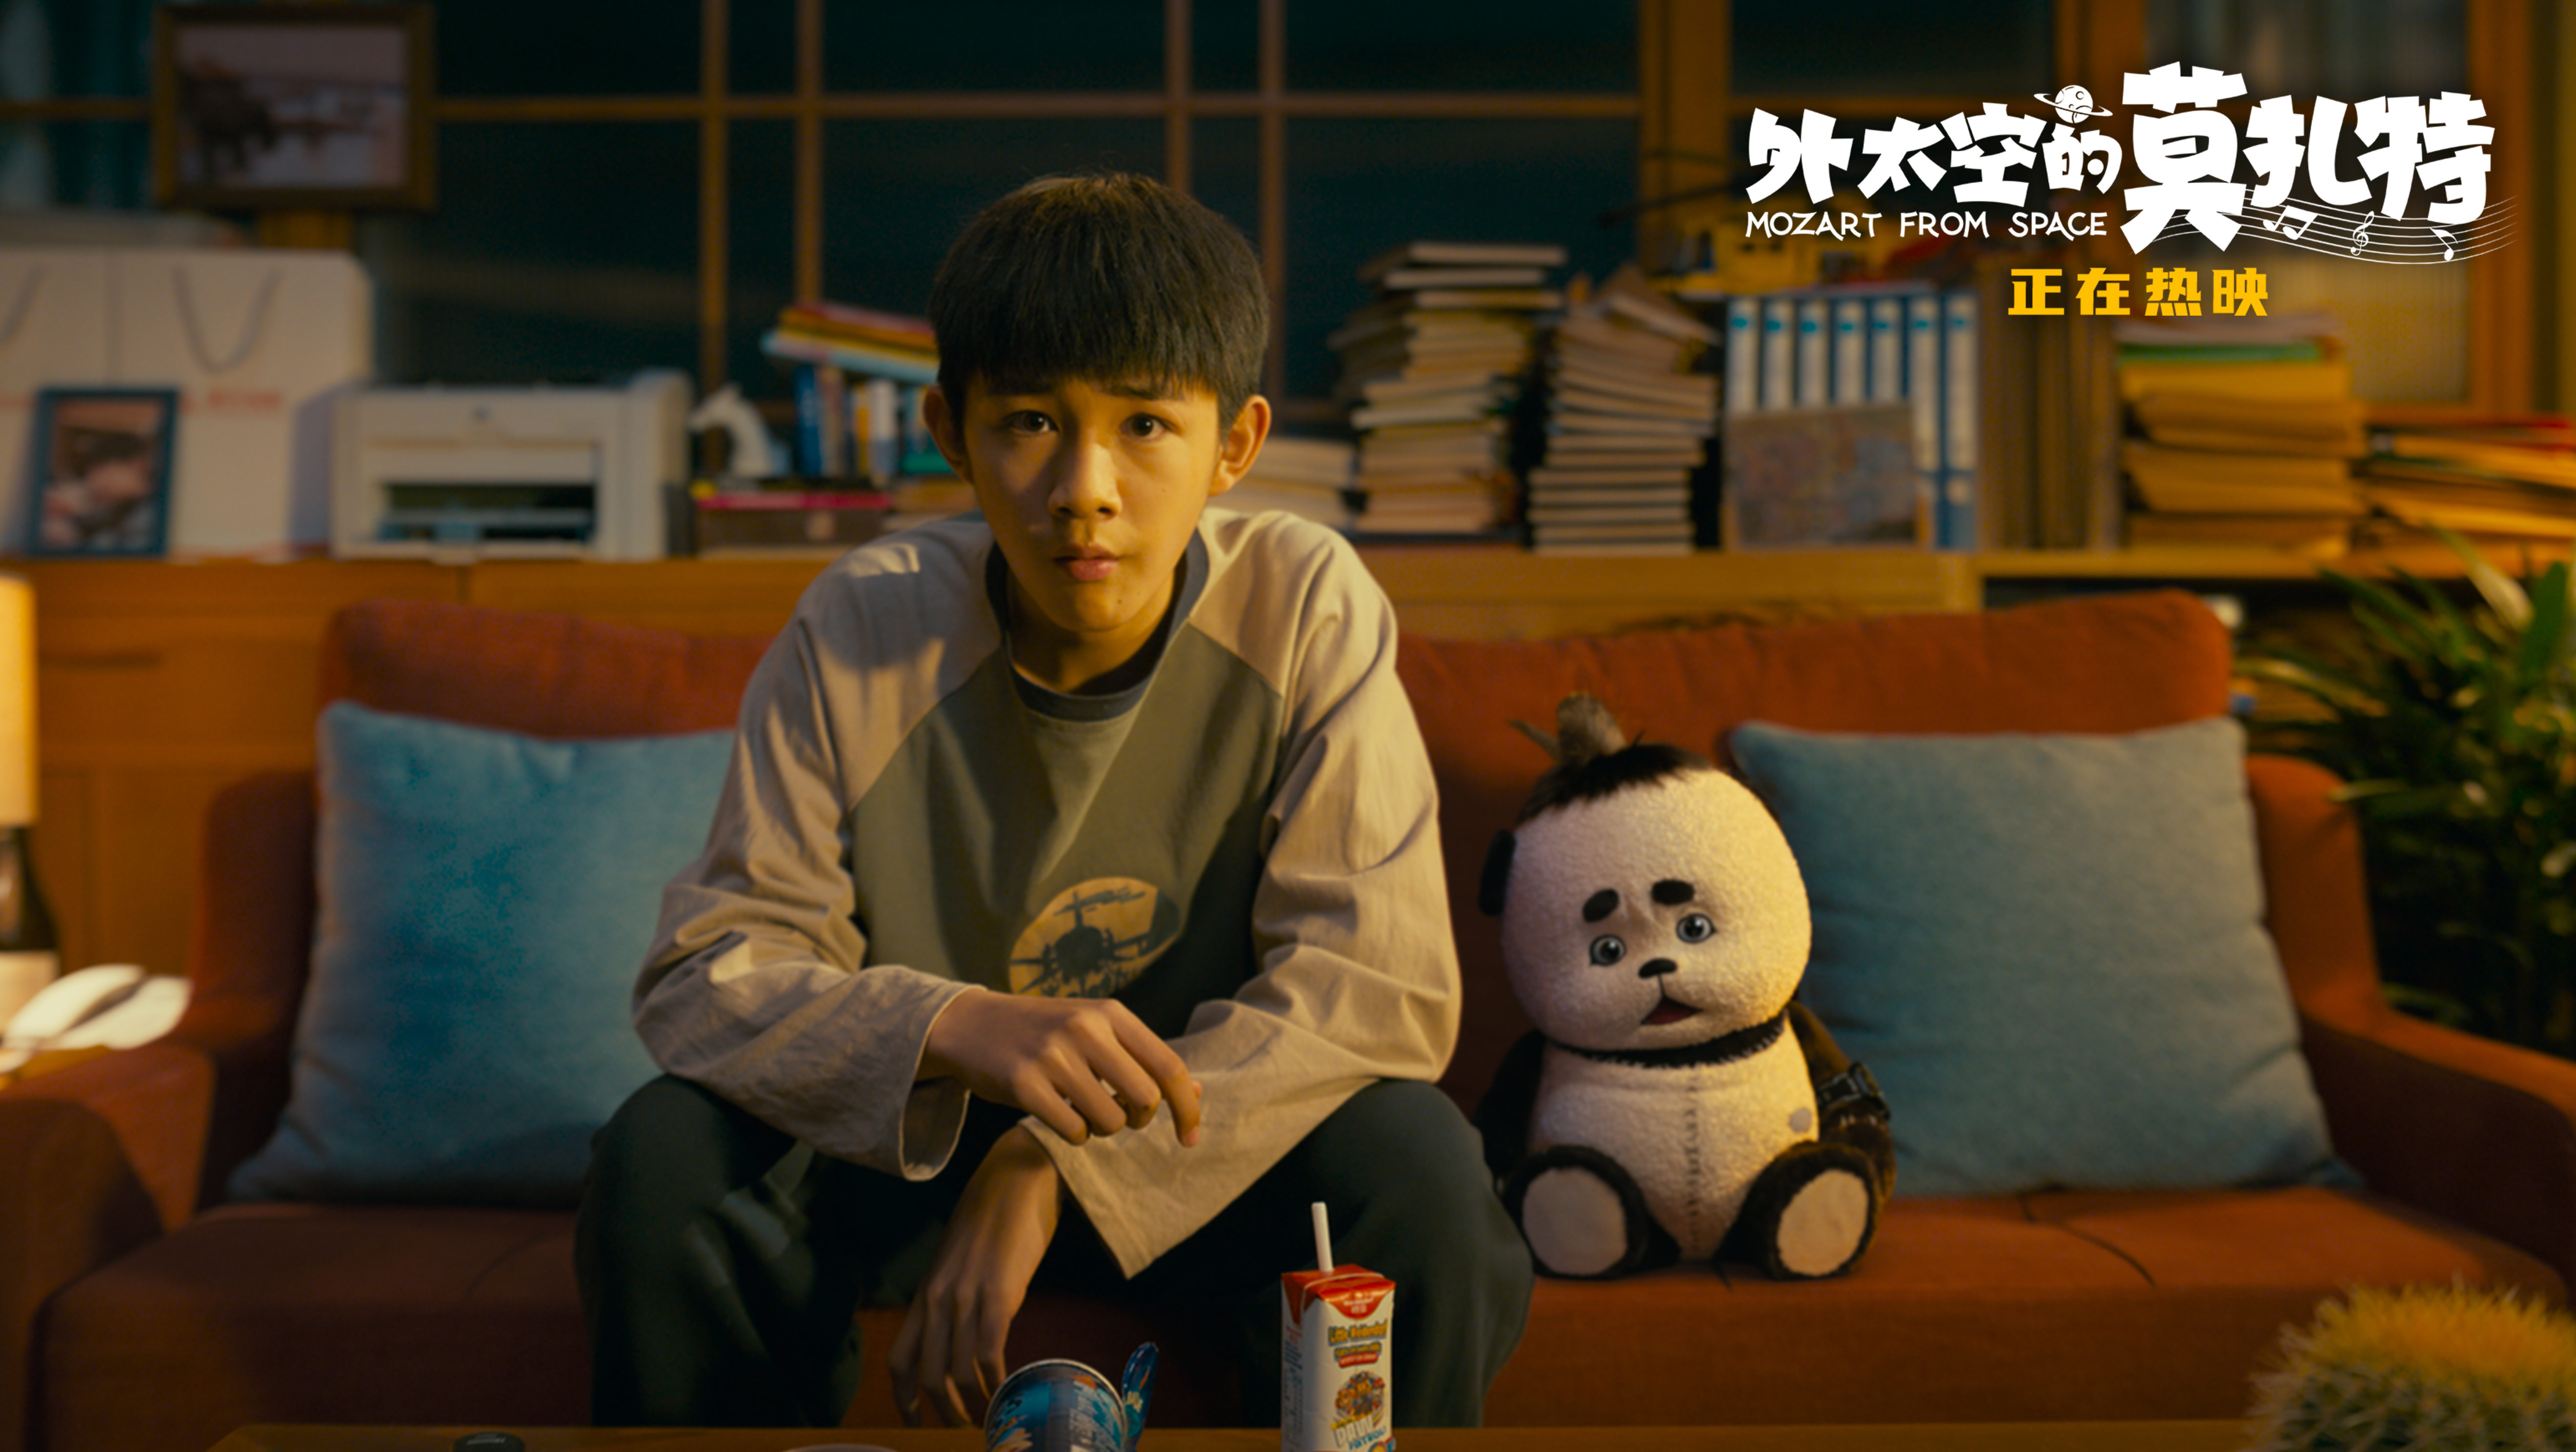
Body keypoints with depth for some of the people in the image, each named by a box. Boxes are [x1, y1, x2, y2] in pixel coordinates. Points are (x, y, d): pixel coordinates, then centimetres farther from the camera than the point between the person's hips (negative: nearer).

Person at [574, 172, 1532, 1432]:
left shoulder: (1307, 609, -17)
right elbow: (704, 976, -17)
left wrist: (1055, 1166, -29)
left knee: (1416, 1164, -30)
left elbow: (1379, 982, -21)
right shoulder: (860, 632, -15)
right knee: (661, 1156, -25)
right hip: (914, 1143, 1)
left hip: (1214, 1148, 0)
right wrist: (957, 1028, -38)